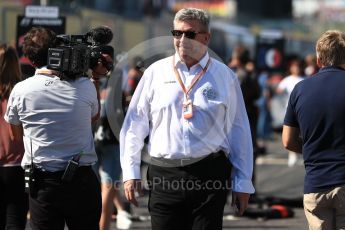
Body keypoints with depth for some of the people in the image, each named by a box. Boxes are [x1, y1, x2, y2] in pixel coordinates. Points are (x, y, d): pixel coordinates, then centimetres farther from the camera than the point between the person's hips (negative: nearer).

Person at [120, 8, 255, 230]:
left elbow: (239, 130, 8)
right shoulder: (156, 72, 8)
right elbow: (134, 125, 10)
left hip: (209, 176, -1)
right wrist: (131, 172, 5)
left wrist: (243, 182, 6)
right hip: (164, 175, 1)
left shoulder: (224, 76, 6)